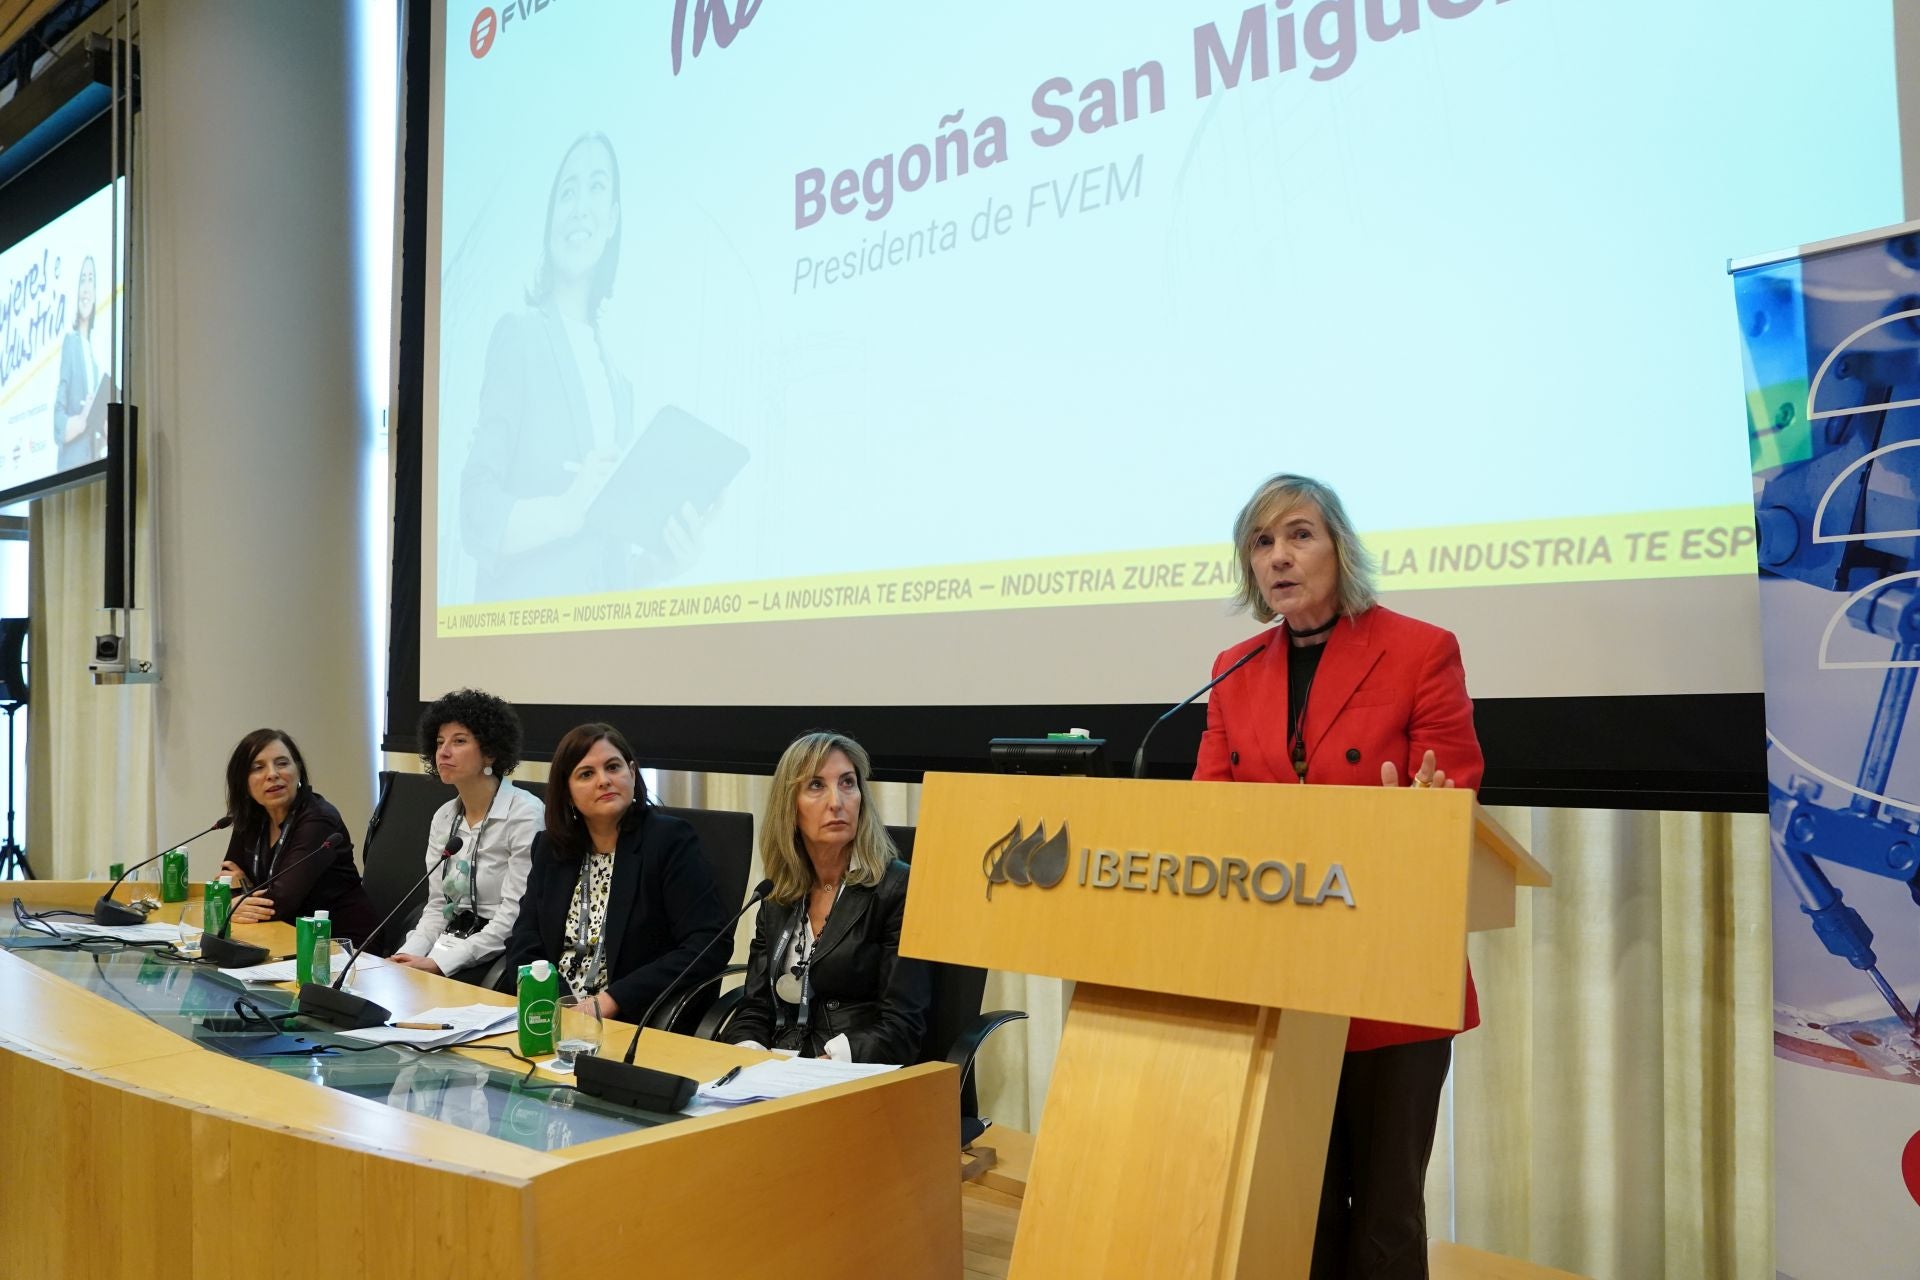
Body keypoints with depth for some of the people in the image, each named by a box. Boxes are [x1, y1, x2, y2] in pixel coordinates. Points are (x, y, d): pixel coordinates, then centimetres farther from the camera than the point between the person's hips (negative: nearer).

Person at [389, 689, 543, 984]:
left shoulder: (525, 814, -12)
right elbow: (437, 906, 13)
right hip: (452, 943, 7)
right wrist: (409, 954, -6)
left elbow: (515, 915, -17)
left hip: (502, 954, -7)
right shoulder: (444, 817, 11)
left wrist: (438, 962, -20)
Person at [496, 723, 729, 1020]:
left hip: (639, 1025, -4)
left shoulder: (671, 841, -3)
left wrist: (613, 1000, -18)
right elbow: (524, 945, 7)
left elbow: (708, 947, -12)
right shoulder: (550, 847, 13)